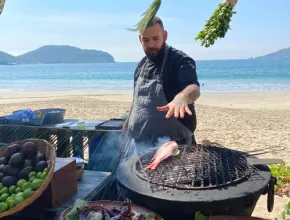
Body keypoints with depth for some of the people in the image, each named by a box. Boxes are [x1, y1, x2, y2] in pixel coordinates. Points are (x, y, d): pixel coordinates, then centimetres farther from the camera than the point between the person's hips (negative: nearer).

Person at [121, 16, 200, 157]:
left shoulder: (180, 60, -13)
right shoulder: (142, 65, 8)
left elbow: (194, 88, -31)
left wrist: (181, 97, -52)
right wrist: (126, 129, 13)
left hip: (173, 144, -6)